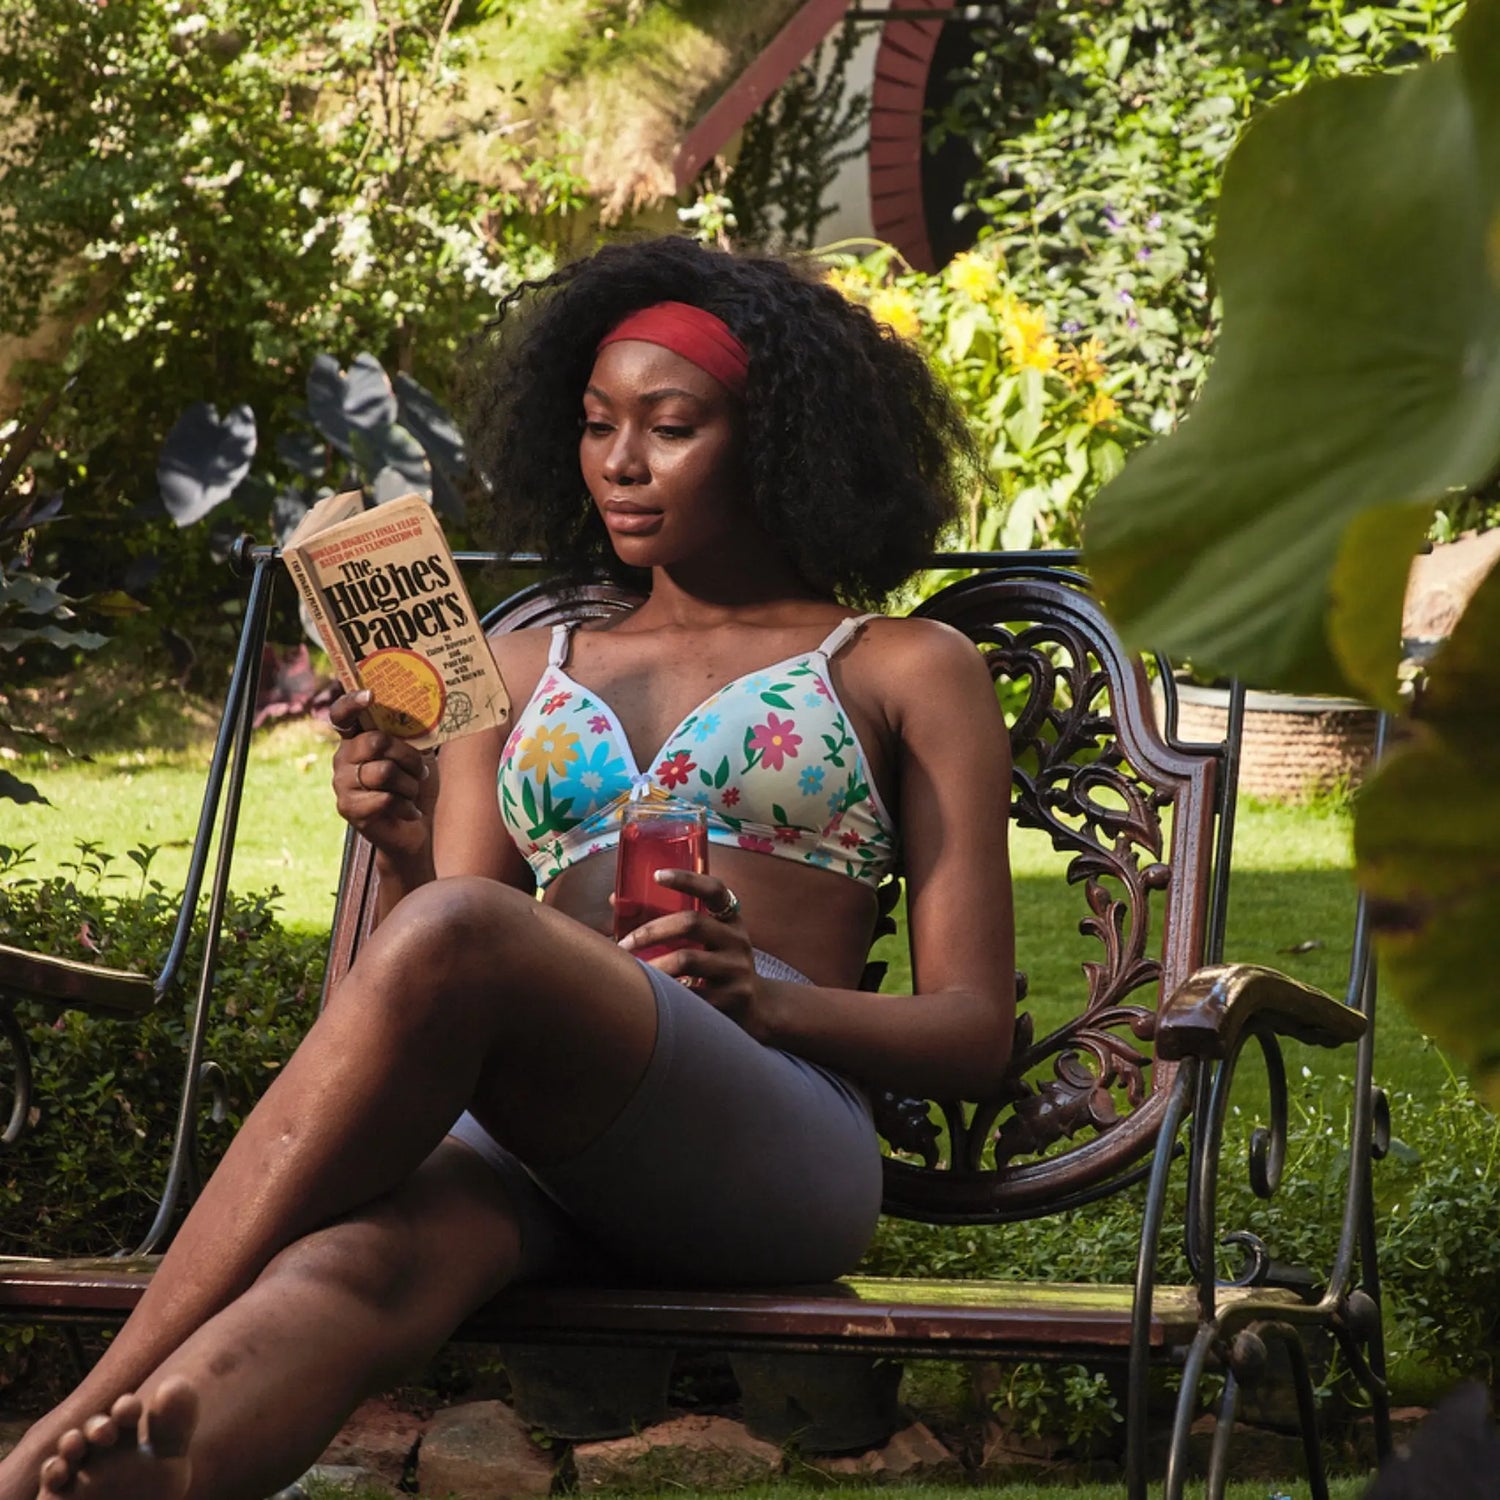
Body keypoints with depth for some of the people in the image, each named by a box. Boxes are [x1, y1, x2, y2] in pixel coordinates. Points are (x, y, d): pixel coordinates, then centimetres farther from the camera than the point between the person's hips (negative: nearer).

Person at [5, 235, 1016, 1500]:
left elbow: (976, 1035, 10)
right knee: (352, 1265, -36)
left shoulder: (907, 671, 18)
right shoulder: (524, 672, 30)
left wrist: (764, 999, -10)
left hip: (773, 1143, -3)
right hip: (526, 1150, 3)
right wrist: (405, 860, 0)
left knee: (462, 934, -34)